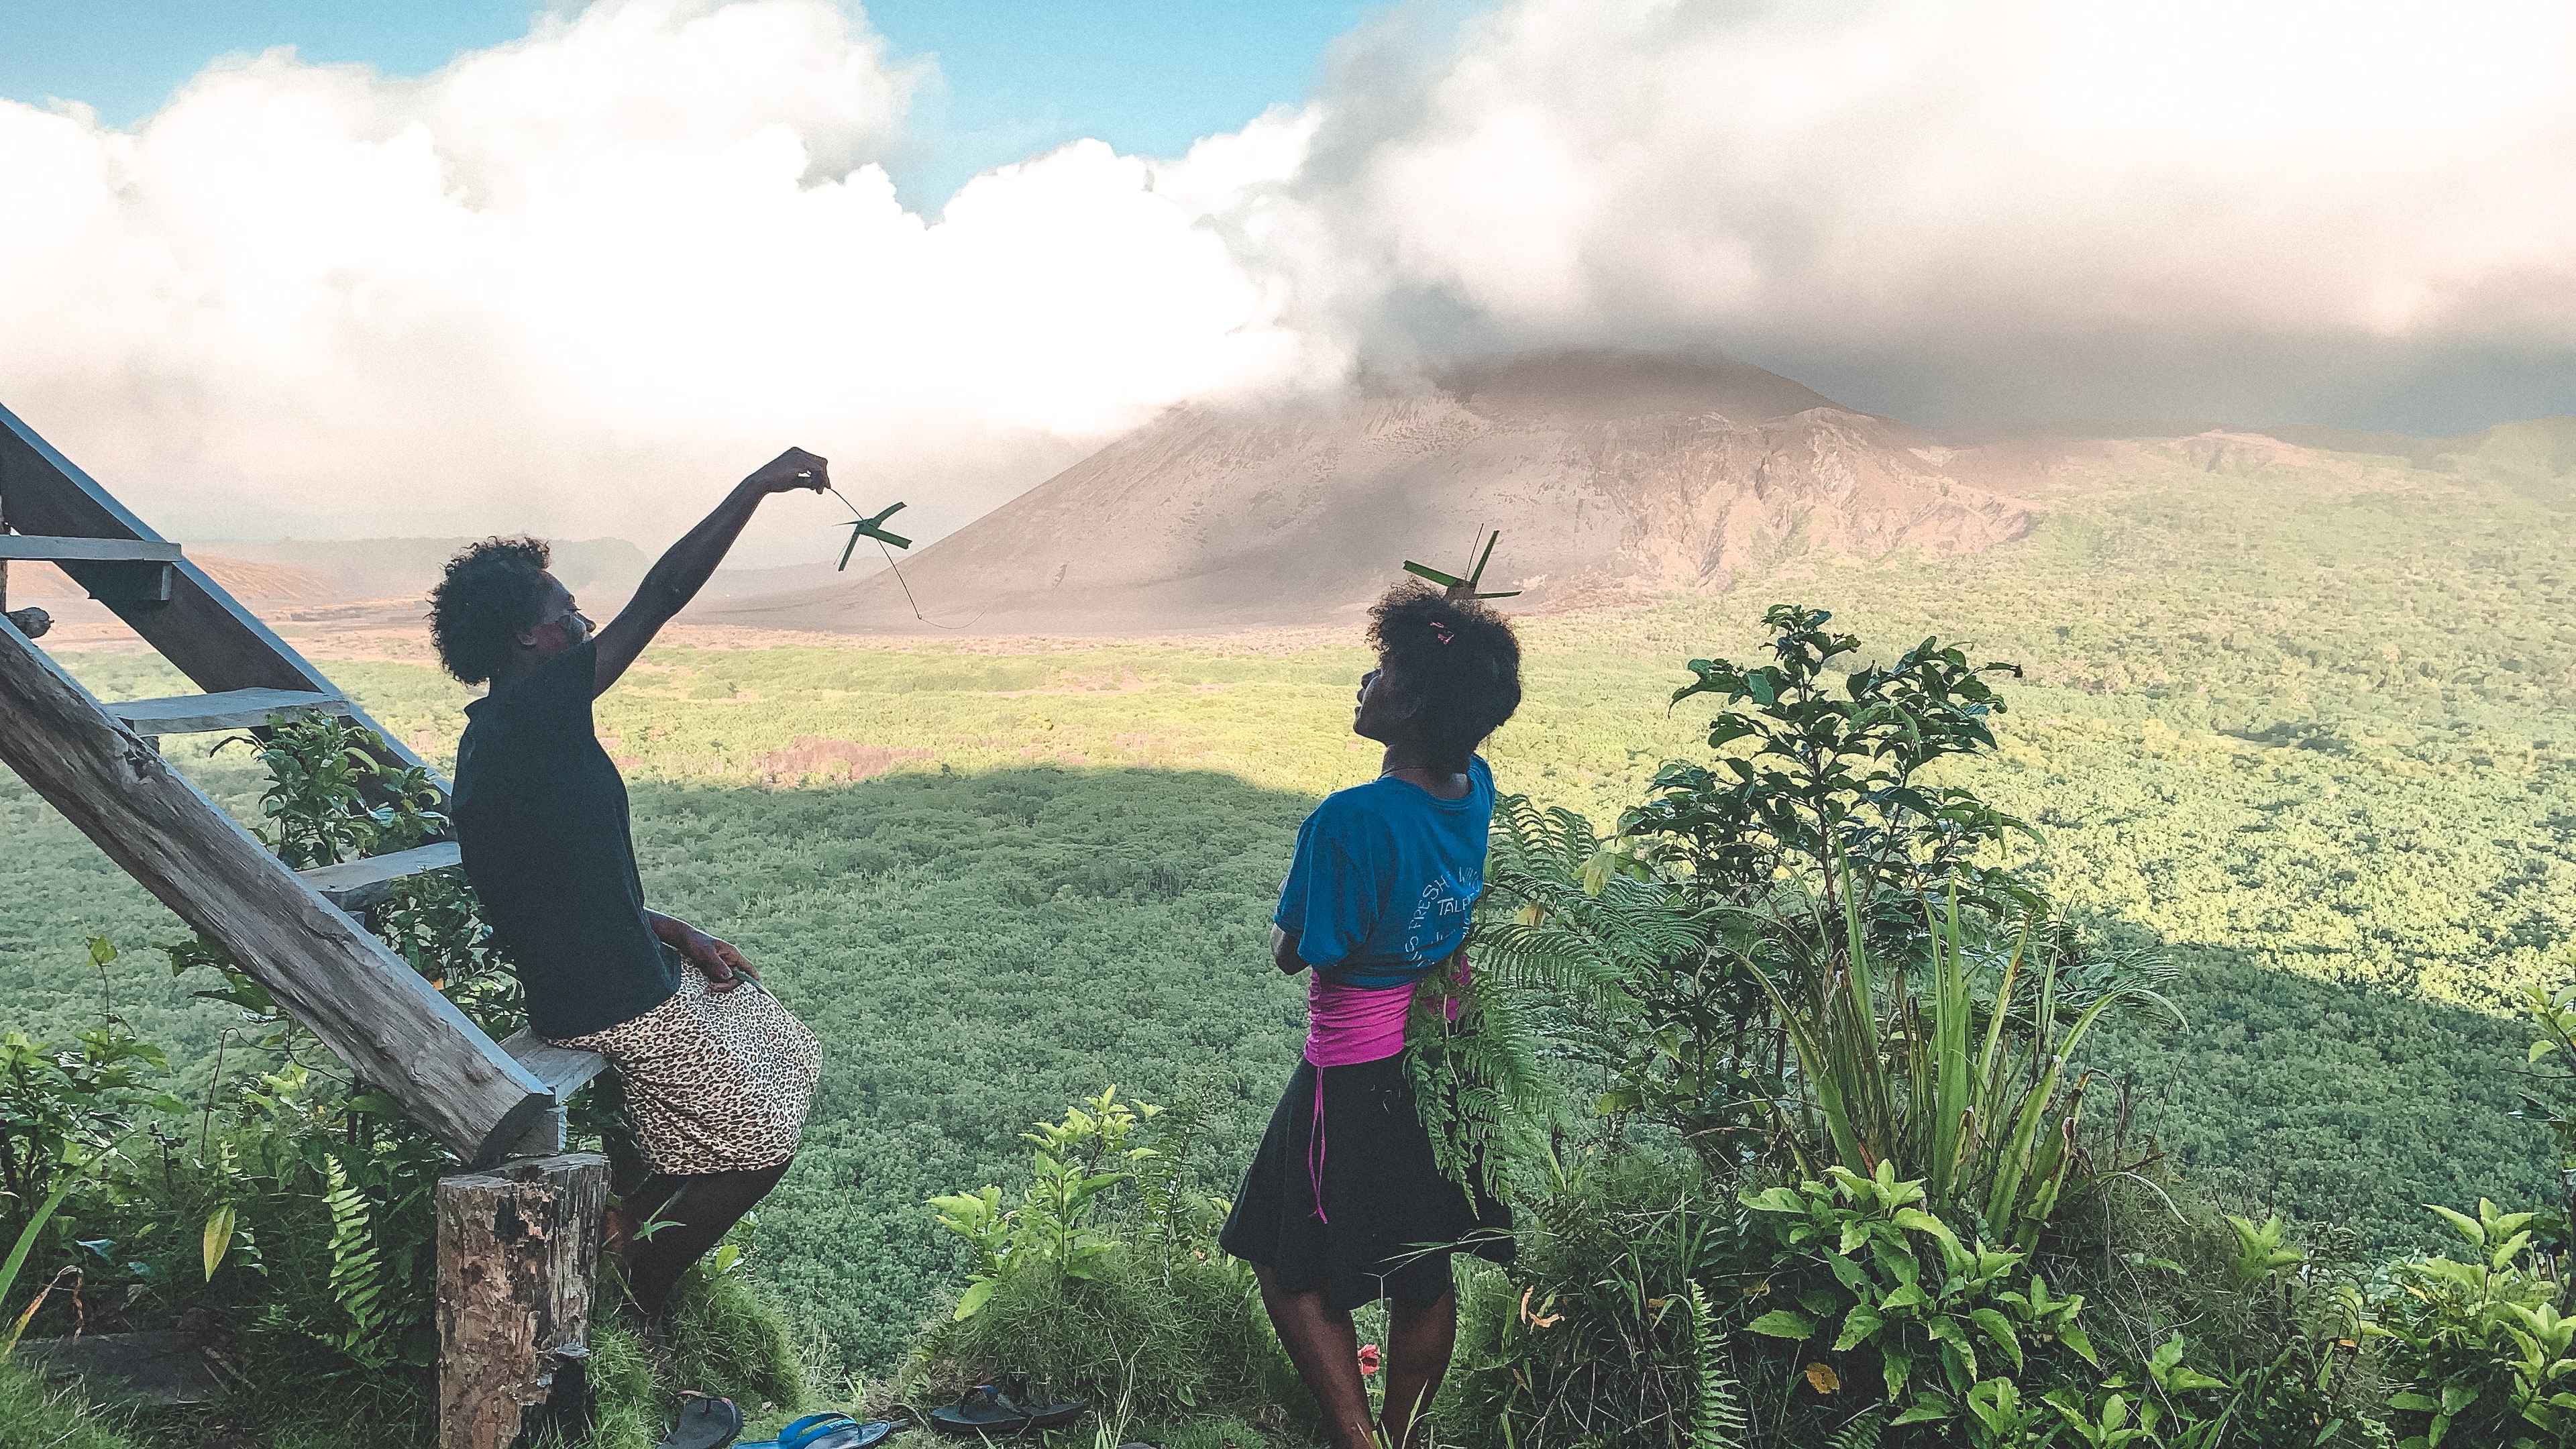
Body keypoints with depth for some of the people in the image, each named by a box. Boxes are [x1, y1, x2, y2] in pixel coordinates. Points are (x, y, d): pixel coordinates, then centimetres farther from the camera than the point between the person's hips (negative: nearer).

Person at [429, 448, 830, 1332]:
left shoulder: (504, 731, 9)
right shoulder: (536, 709, -20)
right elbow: (665, 591, -22)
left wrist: (670, 932, 7)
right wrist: (758, 485, -17)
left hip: (620, 962, 10)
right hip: (611, 1002, -10)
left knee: (791, 1060, 21)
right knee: (759, 1146, 0)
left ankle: (630, 1222, 26)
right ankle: (631, 1293, 14)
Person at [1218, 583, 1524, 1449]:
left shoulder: (1350, 820, -28)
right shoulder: (1475, 790, -7)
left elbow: (1292, 954, -18)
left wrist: (1293, 906, 1)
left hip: (1358, 1078, -7)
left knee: (1292, 1271, 11)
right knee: (1426, 1276, 19)